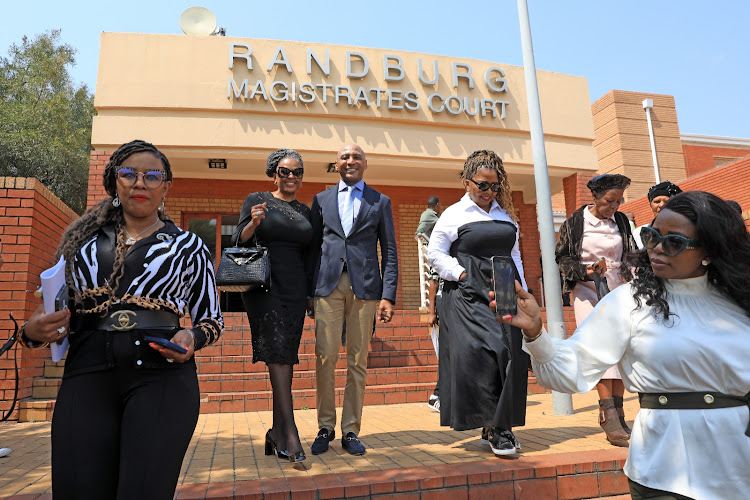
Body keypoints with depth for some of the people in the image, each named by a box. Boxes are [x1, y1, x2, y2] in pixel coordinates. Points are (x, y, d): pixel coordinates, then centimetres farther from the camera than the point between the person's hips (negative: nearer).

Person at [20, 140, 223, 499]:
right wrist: (34, 332, 0)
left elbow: (212, 319, 14)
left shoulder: (188, 246, 9)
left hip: (161, 377, -2)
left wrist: (191, 338, -8)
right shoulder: (84, 241, 16)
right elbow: (56, 313, 23)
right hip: (87, 375, 3)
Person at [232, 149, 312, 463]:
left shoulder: (305, 211, 17)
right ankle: (290, 433, -11)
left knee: (285, 357, 3)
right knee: (278, 354, -12)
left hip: (295, 289, 4)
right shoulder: (256, 200, 6)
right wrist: (253, 223, -17)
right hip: (264, 286, -4)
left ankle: (277, 433, 11)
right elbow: (239, 242, 2)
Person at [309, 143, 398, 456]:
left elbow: (389, 252, 7)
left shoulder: (380, 202, 11)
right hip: (328, 284, 1)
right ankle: (326, 427, 14)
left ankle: (351, 430, 14)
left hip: (365, 286, 0)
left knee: (358, 361, 3)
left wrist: (388, 295, -3)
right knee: (325, 357, -1)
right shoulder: (321, 200, 15)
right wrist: (309, 290, 3)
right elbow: (314, 246, 12)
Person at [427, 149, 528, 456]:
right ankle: (493, 428, 0)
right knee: (480, 354, -13)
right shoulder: (454, 214, 2)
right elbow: (435, 253, -1)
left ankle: (498, 426, 14)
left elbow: (514, 255, 20)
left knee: (511, 355, 1)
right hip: (468, 295, -5)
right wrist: (462, 274, -11)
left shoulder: (506, 215, 17)